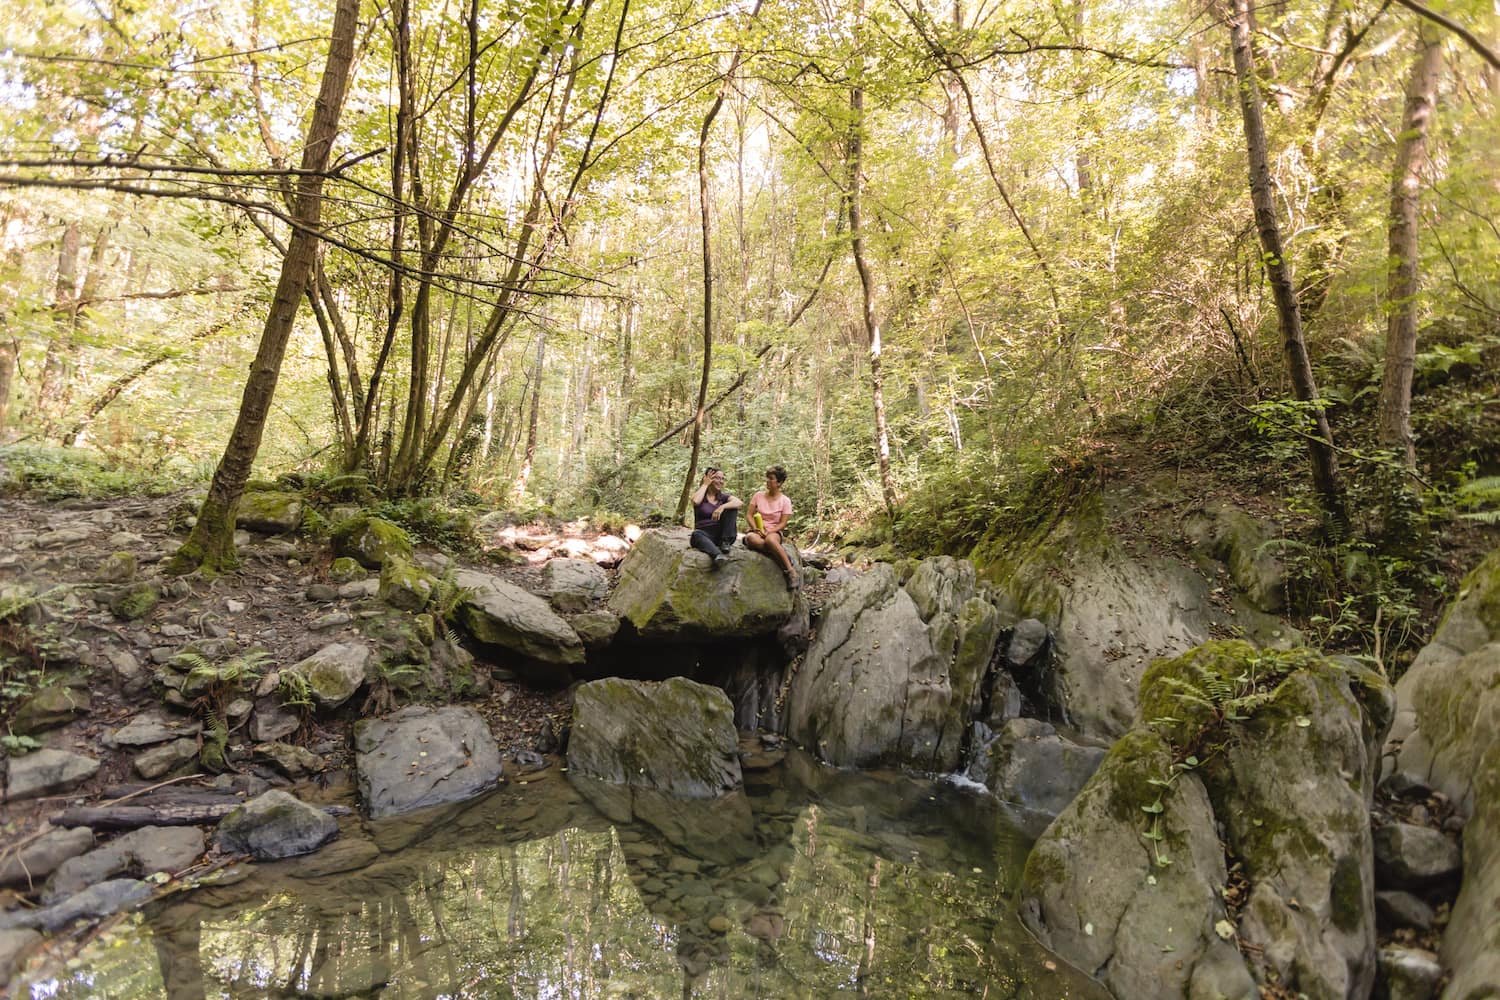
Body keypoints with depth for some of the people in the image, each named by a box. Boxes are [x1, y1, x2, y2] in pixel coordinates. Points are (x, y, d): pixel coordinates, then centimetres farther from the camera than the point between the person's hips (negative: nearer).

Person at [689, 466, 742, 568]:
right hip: (705, 534, -2)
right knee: (696, 535, -37)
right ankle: (718, 555, -63)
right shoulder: (699, 494, 8)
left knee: (731, 507, -15)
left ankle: (725, 543, -21)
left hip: (722, 533, 2)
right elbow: (696, 501, -19)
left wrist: (722, 507, -28)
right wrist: (705, 484, -5)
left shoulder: (724, 496, 11)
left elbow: (740, 502, -11)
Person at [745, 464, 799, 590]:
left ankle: (791, 572, -38)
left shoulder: (785, 500, 2)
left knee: (770, 539, -42)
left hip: (774, 532, -2)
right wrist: (756, 529, -13)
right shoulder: (758, 495, 8)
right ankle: (780, 551, -31)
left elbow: (783, 524, -2)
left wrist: (768, 532, -18)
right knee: (751, 538, -39)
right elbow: (750, 515, 6)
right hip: (756, 531, 2)